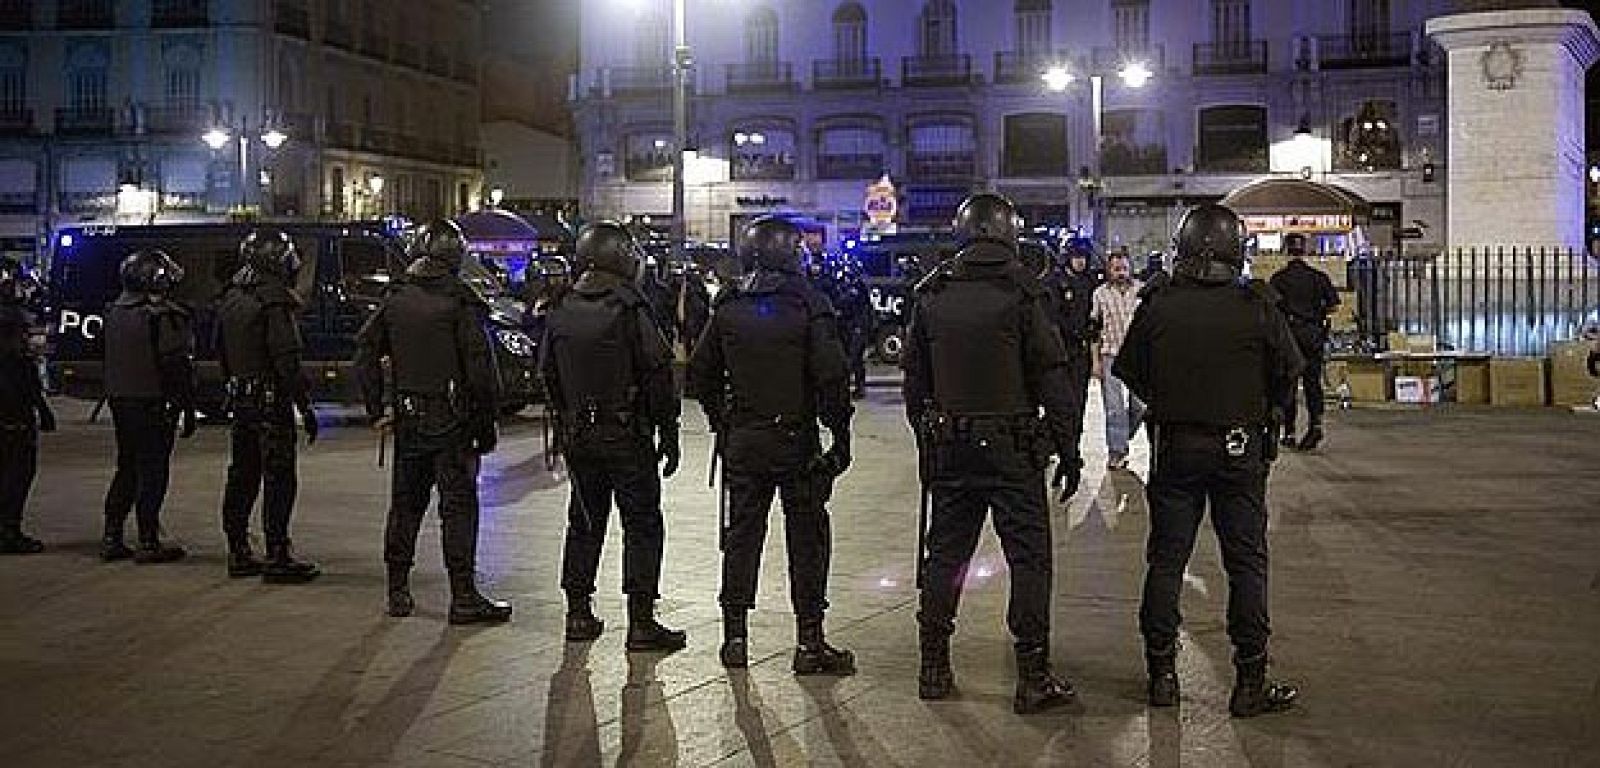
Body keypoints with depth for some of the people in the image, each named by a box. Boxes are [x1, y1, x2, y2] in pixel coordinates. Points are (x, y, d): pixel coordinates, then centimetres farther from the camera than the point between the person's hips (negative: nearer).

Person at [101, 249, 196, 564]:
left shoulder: (114, 312, 9)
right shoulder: (166, 316, -15)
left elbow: (112, 361, 15)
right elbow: (177, 366, -16)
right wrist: (188, 411, -12)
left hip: (120, 400, 7)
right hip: (153, 404, -7)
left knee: (127, 468, 16)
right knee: (153, 473, -1)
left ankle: (111, 539, 18)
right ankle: (148, 543, 1)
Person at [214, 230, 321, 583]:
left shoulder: (230, 299, 11)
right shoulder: (275, 302, -16)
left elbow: (221, 352, 18)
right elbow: (286, 359, -19)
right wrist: (306, 406, -16)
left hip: (241, 400, 9)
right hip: (271, 401, -9)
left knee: (242, 475, 14)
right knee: (279, 478, -4)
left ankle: (238, 552, 20)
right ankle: (278, 556, -3)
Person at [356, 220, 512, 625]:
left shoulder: (396, 299, 7)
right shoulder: (459, 300, -10)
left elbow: (365, 351, 9)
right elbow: (480, 367, -14)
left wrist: (376, 408, 11)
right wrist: (487, 423, -7)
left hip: (408, 419, 5)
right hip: (452, 421, -5)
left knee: (405, 503, 14)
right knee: (459, 504, -2)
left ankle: (398, 591, 19)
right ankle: (463, 597, -2)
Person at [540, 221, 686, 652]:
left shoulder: (560, 311, 5)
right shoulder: (629, 309, -13)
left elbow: (548, 374, 12)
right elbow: (658, 374, -13)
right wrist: (668, 434, -7)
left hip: (577, 435, 6)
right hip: (627, 435, -5)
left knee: (584, 522, 15)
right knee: (642, 524, 1)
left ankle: (578, 614, 17)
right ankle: (641, 622, -1)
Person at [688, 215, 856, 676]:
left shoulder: (728, 307, 4)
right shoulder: (808, 304, -9)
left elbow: (701, 372, 9)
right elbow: (831, 376, -15)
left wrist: (721, 423, 17)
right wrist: (840, 433, -7)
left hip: (741, 441, 4)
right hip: (796, 439, -4)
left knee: (741, 535, 11)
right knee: (807, 538, 3)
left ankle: (735, 637, 15)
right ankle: (809, 642, 5)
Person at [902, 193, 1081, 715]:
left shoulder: (931, 295, 4)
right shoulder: (1021, 292, -9)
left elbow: (914, 380, 11)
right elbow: (1052, 378, -9)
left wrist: (927, 439, 20)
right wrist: (1068, 449, -3)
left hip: (948, 448, 5)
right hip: (1012, 449, -4)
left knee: (945, 553, 13)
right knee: (1029, 557, 1)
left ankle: (934, 669, 19)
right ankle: (1033, 679, 2)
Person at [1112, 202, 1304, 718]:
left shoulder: (1158, 307, -8)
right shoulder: (1256, 308, -10)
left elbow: (1129, 372, 2)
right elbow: (1288, 373, -2)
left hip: (1175, 448, 1)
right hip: (1241, 450, -1)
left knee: (1166, 560, 10)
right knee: (1246, 563, 6)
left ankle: (1162, 674, 14)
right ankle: (1250, 681, 7)